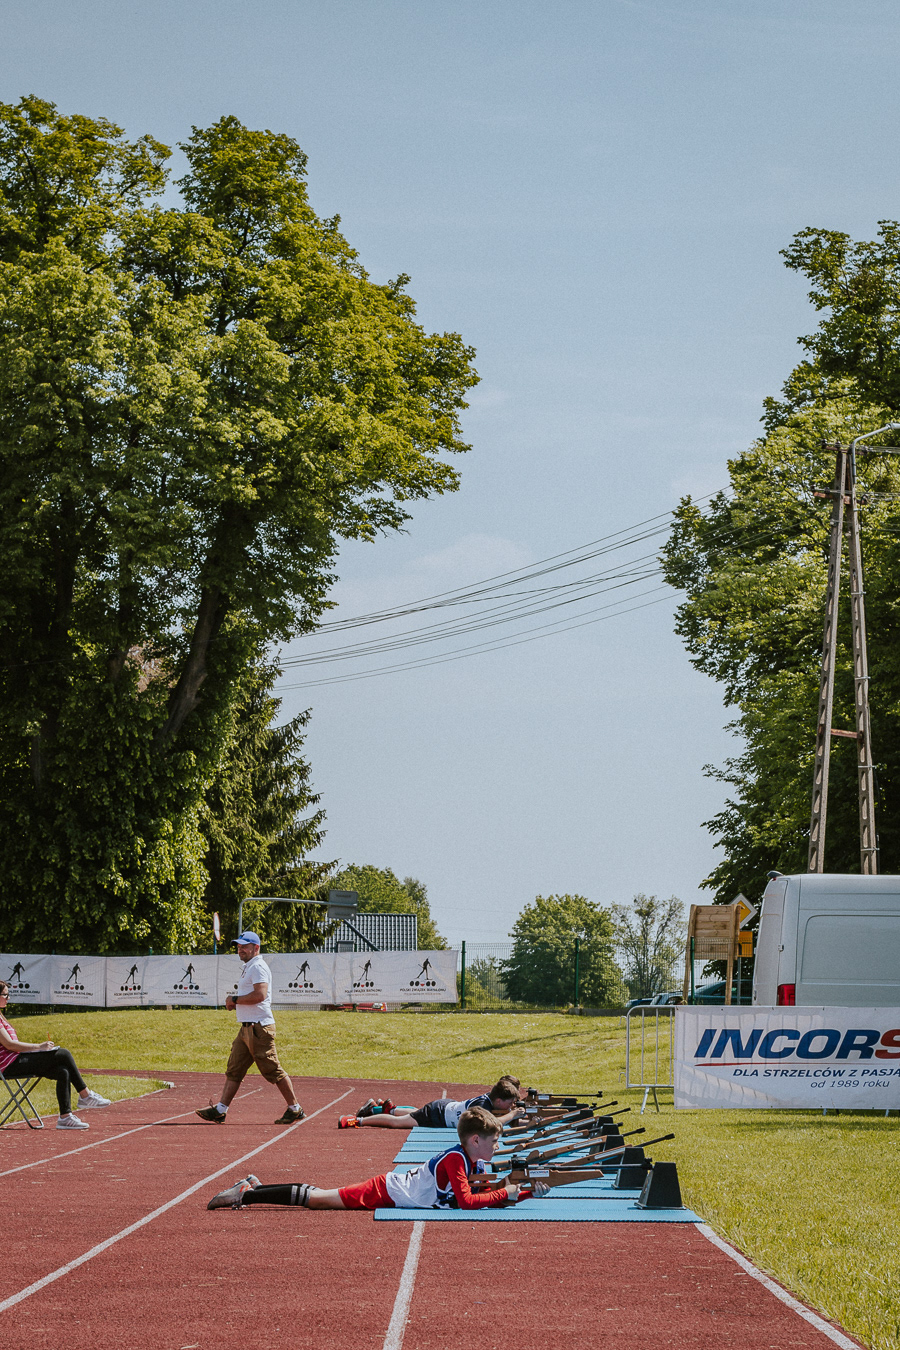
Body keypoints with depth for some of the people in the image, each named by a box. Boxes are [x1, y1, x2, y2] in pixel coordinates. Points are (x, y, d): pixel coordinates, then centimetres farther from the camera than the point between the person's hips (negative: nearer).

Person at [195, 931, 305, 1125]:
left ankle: (295, 1109, 1)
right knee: (234, 1069, 6)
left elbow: (260, 995, -25)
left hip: (259, 1027, -10)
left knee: (272, 1070, -6)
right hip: (246, 1028, 10)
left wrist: (235, 999, -15)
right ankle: (220, 1110, 5)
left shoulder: (258, 967, -12)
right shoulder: (247, 967, 20)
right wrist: (235, 1002, 9)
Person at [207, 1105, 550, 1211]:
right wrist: (505, 1193, -22)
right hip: (385, 1192, -8)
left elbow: (492, 1196, 15)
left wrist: (527, 1191, 0)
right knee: (317, 1199, -7)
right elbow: (466, 1201, -30)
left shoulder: (477, 1164, 6)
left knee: (317, 1197, 12)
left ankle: (254, 1187, 17)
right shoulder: (455, 1159, -22)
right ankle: (246, 1194, -4)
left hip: (392, 1188, 8)